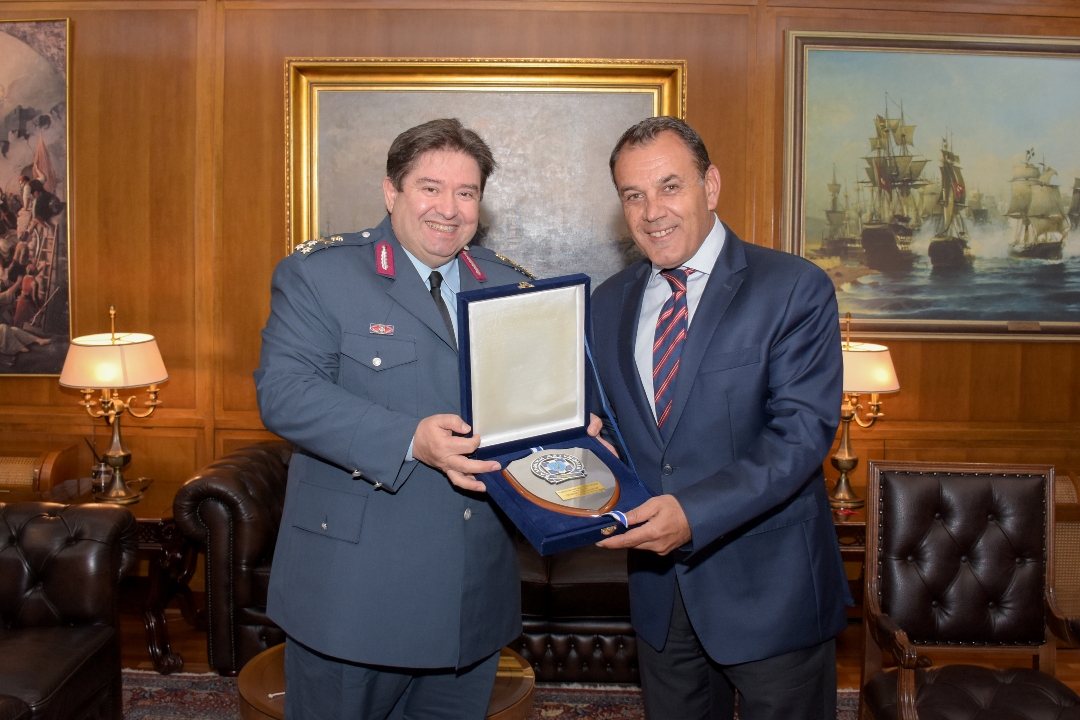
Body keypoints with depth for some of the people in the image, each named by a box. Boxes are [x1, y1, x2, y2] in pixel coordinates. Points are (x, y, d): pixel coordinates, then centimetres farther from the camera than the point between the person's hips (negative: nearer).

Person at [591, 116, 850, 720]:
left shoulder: (795, 289, -11)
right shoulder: (610, 303, 6)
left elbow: (802, 431, -20)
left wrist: (694, 512, -30)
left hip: (768, 586, -4)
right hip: (659, 587, 5)